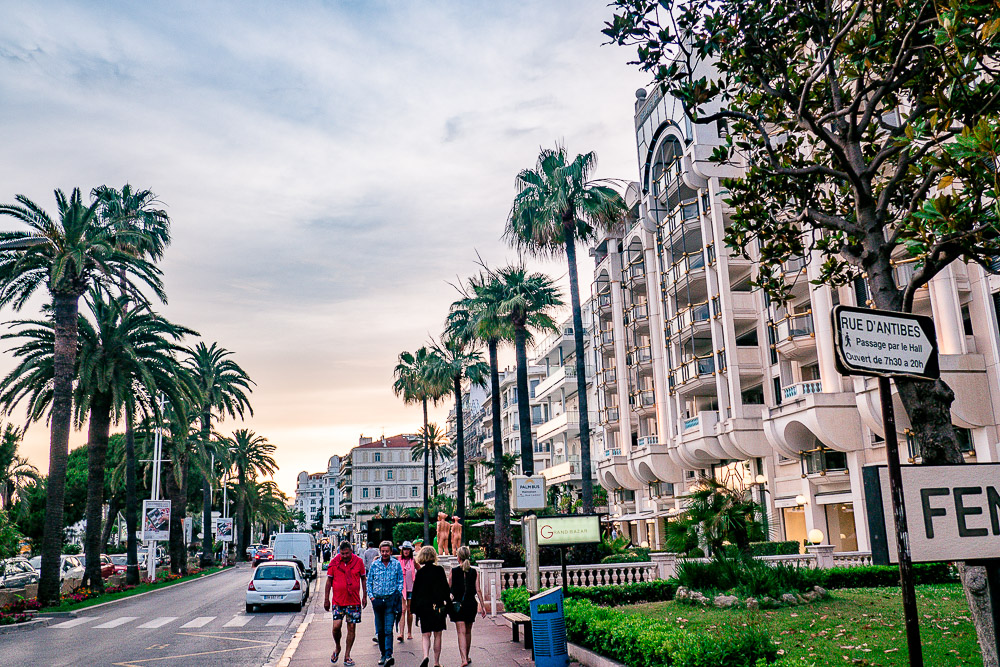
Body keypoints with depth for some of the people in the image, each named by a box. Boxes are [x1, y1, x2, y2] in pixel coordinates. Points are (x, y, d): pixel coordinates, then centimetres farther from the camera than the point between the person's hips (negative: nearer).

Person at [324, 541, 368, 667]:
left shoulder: (358, 562, -1)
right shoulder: (334, 562, -1)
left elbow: (363, 579, 10)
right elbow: (329, 580, 7)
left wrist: (364, 596, 8)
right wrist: (326, 599, 6)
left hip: (354, 601, 0)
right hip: (338, 601, 0)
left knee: (351, 628, 3)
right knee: (336, 626, -10)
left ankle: (347, 656, 15)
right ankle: (337, 647, 20)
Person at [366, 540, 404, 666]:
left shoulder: (396, 564, 2)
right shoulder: (375, 564, 6)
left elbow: (400, 582, 8)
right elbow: (369, 582, 12)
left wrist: (398, 595, -3)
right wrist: (371, 596, 2)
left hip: (391, 599, -3)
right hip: (377, 599, 3)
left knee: (388, 629, -12)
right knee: (380, 630, 8)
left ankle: (389, 655, -19)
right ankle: (383, 654, 20)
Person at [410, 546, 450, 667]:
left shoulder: (420, 572, -3)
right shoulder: (440, 570, -2)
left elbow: (416, 591, -1)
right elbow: (446, 588, 0)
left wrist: (415, 609, 5)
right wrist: (448, 604, 7)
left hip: (424, 607, -1)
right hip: (439, 607, 1)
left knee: (426, 635, 5)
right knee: (437, 635, 10)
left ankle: (426, 656, -19)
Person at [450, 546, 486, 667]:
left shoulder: (453, 571, -5)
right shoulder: (474, 572, -1)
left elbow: (450, 588, 2)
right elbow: (478, 590, -2)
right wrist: (483, 606, 3)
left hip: (457, 604, -2)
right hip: (471, 604, 2)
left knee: (461, 632, -5)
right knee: (468, 632, 18)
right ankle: (466, 656, 30)